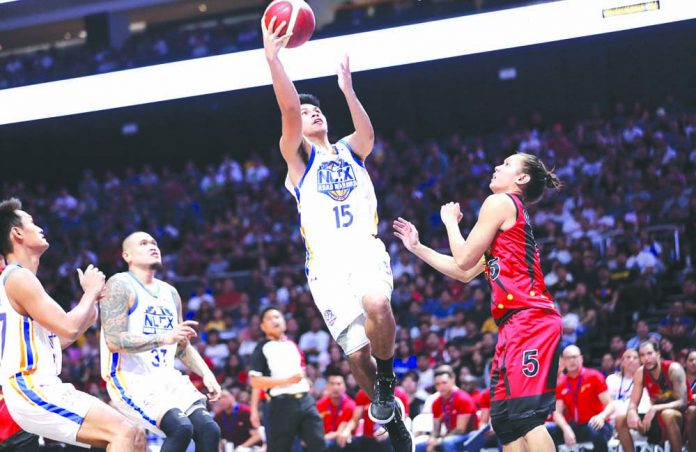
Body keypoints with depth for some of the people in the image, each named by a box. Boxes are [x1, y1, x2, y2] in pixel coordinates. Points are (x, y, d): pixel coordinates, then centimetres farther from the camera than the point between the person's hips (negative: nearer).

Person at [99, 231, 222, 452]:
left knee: (209, 429, -15)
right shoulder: (120, 286, -8)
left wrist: (206, 374, 7)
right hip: (130, 380, -7)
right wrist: (165, 337, -28)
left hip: (167, 379, 7)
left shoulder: (170, 293, 17)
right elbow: (114, 341, -20)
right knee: (180, 427, -29)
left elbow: (183, 347, 25)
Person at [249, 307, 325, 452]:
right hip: (282, 404, -5)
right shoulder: (262, 348, 0)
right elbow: (255, 381, -9)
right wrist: (287, 380, -15)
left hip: (305, 400, 5)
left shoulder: (292, 344, 18)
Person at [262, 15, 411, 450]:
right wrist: (273, 57, -17)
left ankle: (386, 378, -9)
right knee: (357, 352, -10)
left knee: (376, 304, -33)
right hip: (326, 262, -1)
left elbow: (368, 134, -6)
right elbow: (289, 109, -6)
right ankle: (391, 416, 14)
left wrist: (347, 88, -15)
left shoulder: (350, 151, 19)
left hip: (366, 250, 1)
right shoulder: (298, 156, 12)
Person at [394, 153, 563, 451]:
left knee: (526, 416, -19)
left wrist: (450, 221, 16)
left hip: (528, 318, -10)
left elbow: (464, 260, -1)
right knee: (505, 422, 7)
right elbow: (465, 272, 31)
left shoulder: (499, 203, 0)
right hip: (518, 324, 10)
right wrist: (417, 247, 35)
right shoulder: (515, 215, 28)